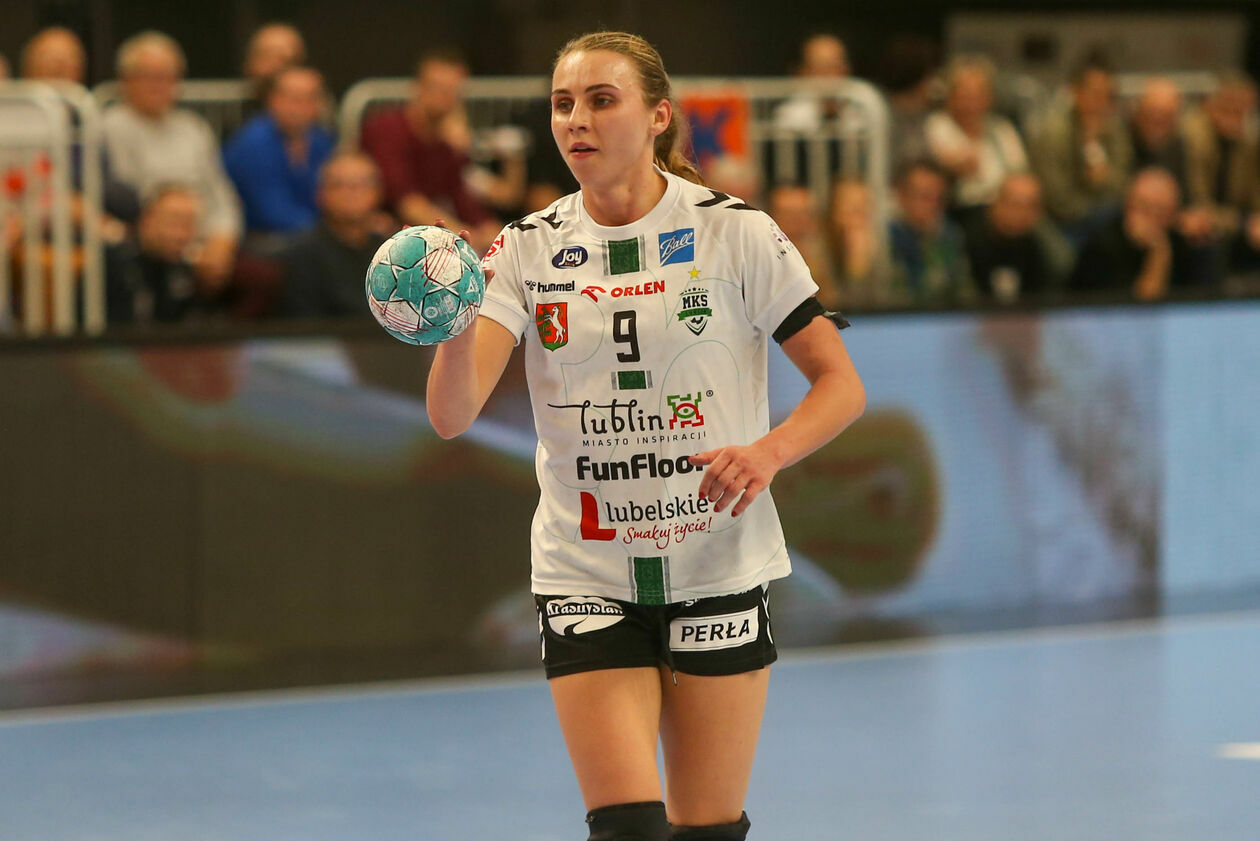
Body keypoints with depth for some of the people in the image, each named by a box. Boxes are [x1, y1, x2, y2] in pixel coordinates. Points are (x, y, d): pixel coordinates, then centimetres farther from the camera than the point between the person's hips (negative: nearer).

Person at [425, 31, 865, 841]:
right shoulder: (528, 249, -1)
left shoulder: (734, 232, -5)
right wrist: (457, 325, -33)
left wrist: (769, 451, -21)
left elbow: (841, 384, -2)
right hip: (586, 582, 1)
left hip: (718, 569, -1)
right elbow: (453, 415, -12)